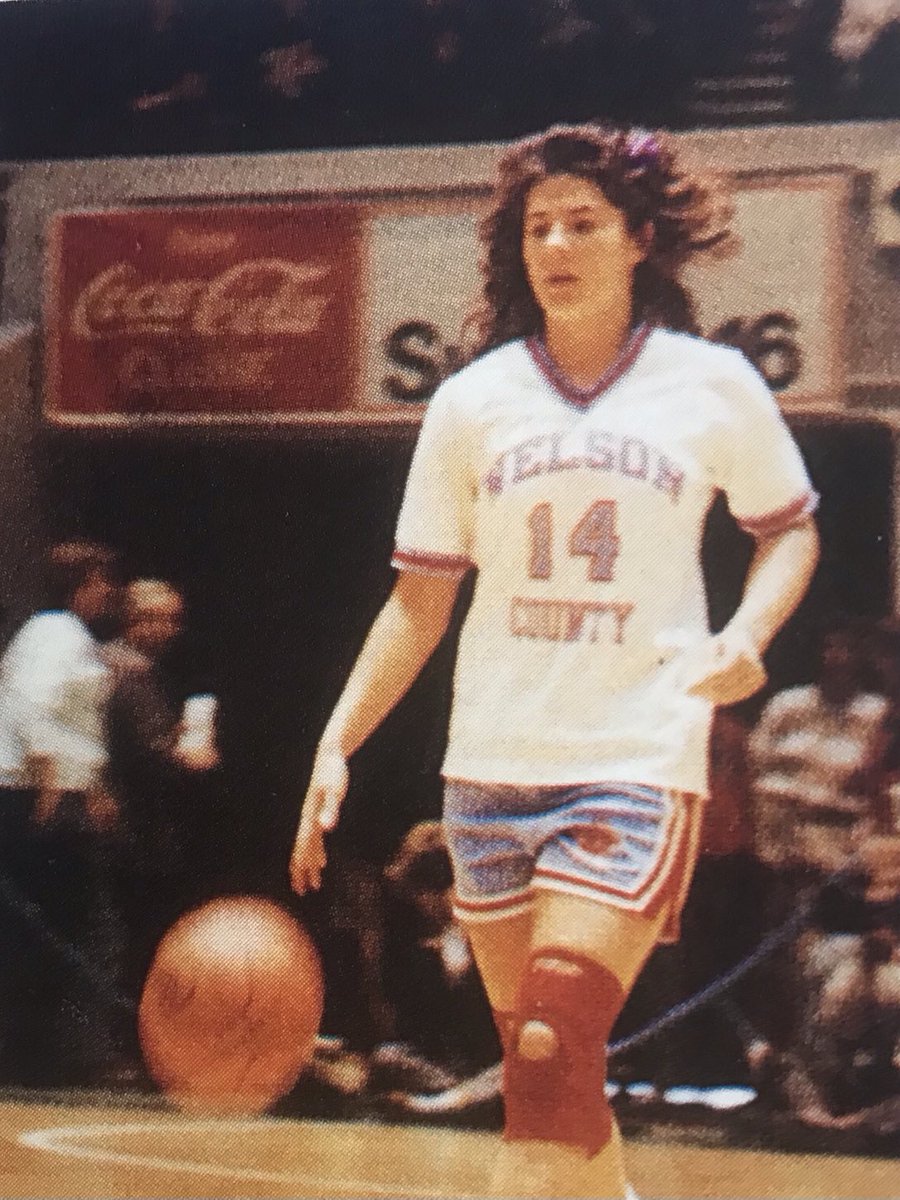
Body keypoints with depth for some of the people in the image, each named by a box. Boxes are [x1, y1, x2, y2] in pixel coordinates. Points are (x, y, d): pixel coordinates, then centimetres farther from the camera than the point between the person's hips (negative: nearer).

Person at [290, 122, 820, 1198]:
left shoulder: (715, 385, 0)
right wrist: (337, 745, 0)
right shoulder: (470, 401, 5)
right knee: (540, 1064, 9)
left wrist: (748, 632, -5)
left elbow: (789, 531, 15)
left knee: (552, 1059, -16)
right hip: (490, 768, 3)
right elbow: (419, 603, 9)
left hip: (640, 762, -3)